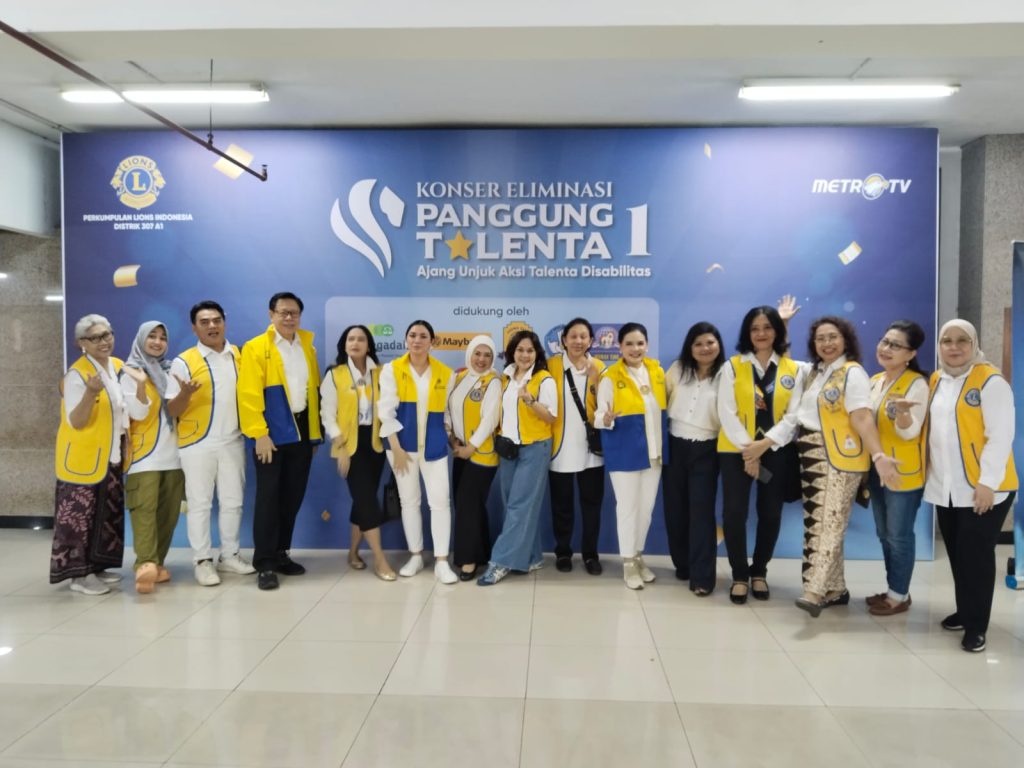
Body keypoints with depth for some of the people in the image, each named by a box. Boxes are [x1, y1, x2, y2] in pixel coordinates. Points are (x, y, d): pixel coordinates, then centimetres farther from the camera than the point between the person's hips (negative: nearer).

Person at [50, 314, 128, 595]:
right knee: (80, 516, -1)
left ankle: (96, 567, 25)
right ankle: (79, 574, 8)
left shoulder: (118, 367, 6)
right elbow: (75, 422, -21)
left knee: (108, 514, 13)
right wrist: (90, 392, -36)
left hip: (111, 456, 8)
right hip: (83, 458, -7)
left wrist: (123, 443, 8)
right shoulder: (76, 374, -16)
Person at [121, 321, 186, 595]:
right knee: (145, 508, -16)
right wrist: (141, 384, -26)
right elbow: (138, 413, -10)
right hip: (145, 454, -5)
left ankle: (156, 562, 11)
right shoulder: (130, 373, 0)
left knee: (169, 510, 4)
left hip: (172, 452, 5)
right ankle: (145, 565, -26)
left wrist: (186, 395, -5)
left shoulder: (171, 372, 13)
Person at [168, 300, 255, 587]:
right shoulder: (184, 362, -7)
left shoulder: (240, 356, 5)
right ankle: (202, 561, 12)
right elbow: (172, 411, -8)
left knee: (232, 502, 10)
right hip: (197, 444, -4)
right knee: (199, 504, 3)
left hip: (232, 442, 4)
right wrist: (186, 394, -28)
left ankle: (229, 556, 22)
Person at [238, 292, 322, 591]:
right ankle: (265, 563, 4)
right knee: (268, 497, -3)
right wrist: (260, 434, -16)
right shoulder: (256, 348, -4)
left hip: (302, 432, 5)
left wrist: (315, 431, 11)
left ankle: (280, 553, 23)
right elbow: (249, 394, -10)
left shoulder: (307, 346, 12)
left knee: (293, 497, 10)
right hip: (272, 435, -5)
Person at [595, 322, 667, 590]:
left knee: (647, 507, 14)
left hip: (653, 450, 5)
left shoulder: (657, 371, 2)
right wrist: (606, 419, -33)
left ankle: (638, 555, 30)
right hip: (624, 452, -5)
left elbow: (664, 407, 12)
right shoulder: (610, 377, -11)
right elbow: (600, 415, -12)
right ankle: (628, 563, 16)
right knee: (627, 506, 3)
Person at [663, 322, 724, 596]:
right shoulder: (678, 369, 5)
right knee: (675, 509, 8)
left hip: (705, 450, -3)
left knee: (701, 511, -6)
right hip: (675, 446, 3)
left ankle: (702, 576, 0)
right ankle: (683, 565, 24)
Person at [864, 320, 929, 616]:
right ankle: (893, 590, 28)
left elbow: (909, 432, -21)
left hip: (903, 472, -7)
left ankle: (900, 595, 15)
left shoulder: (917, 384, -14)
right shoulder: (874, 381, 8)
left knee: (899, 535, 2)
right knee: (885, 534, 15)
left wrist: (903, 411, -39)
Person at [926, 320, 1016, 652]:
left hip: (982, 489, -6)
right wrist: (930, 474, 11)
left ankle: (976, 625, 11)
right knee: (957, 553, 14)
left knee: (976, 555, 0)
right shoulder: (935, 381, 11)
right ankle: (965, 611, 29)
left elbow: (1000, 437, -14)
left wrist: (987, 482, -19)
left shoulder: (991, 382, -9)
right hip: (945, 487, 6)